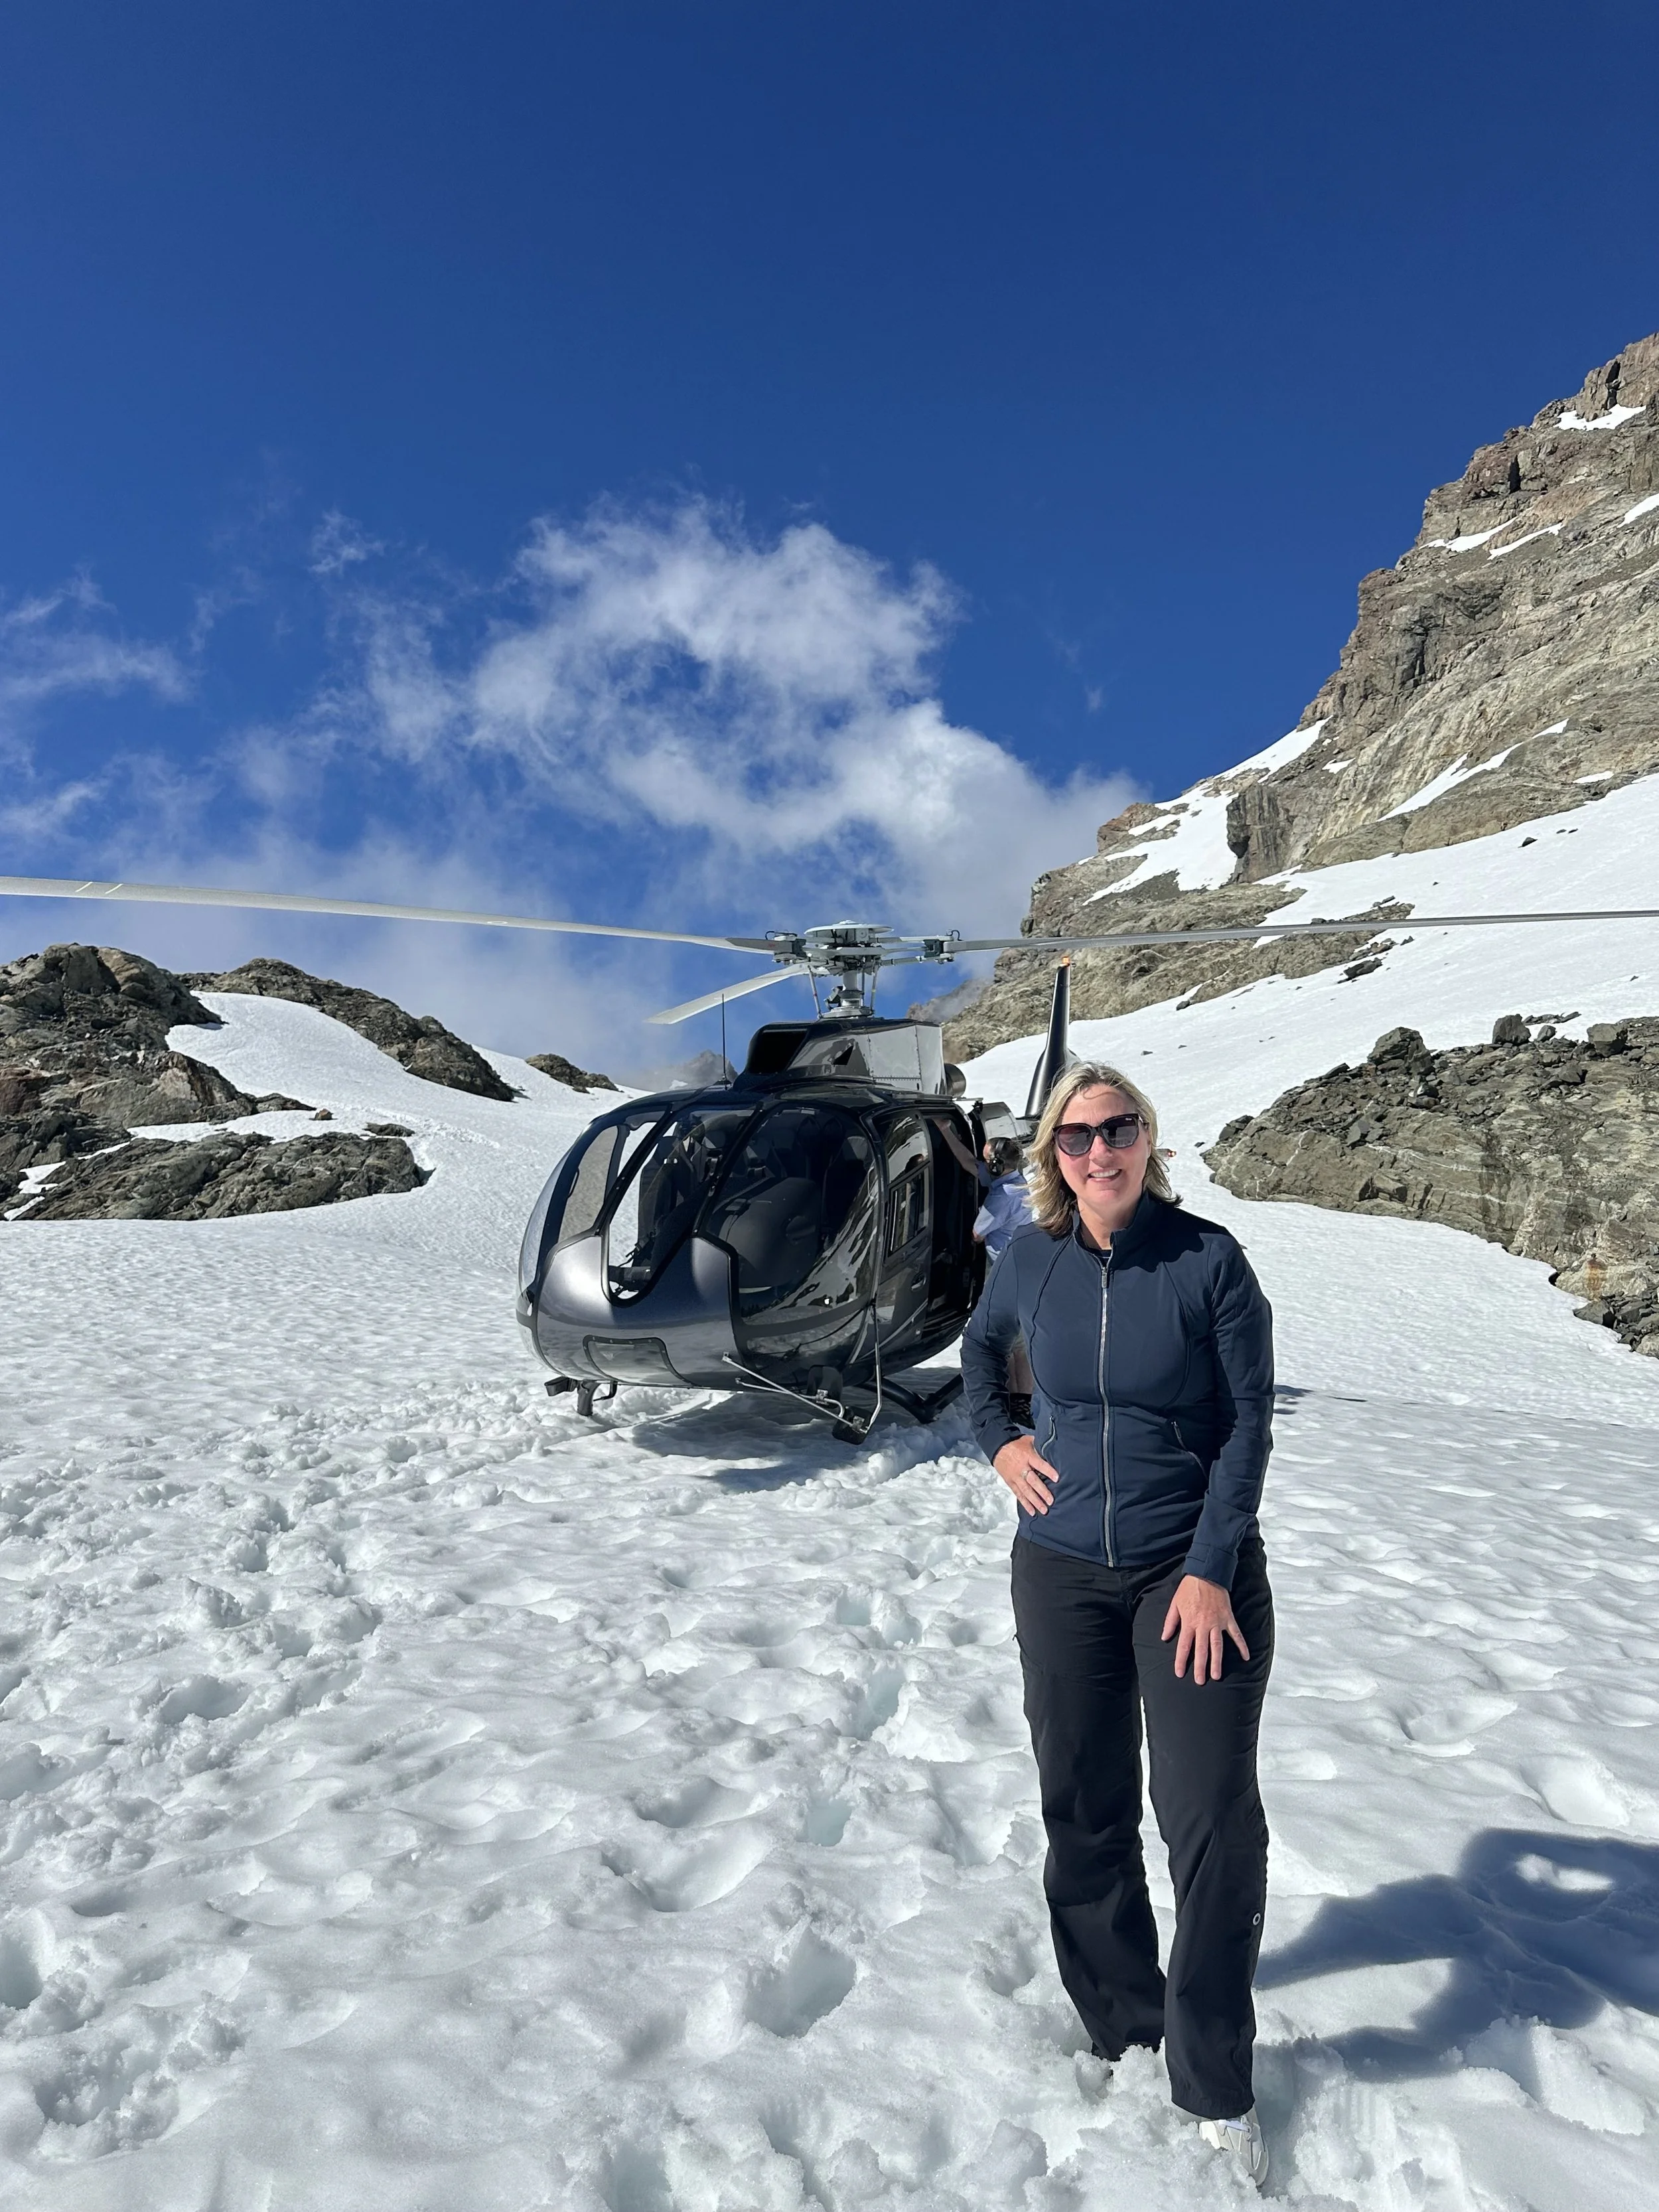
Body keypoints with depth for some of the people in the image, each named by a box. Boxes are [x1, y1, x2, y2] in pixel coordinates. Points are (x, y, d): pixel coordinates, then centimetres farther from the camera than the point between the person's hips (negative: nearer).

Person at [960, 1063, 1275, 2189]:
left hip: (1194, 1572, -2)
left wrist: (1210, 1572, -13)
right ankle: (1121, 2025, 35)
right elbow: (982, 1345, 18)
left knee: (1214, 1823, -1)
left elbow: (1251, 1421, -9)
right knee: (1084, 1813, 12)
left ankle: (1215, 2080, 22)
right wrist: (999, 1441, 4)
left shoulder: (1208, 1259, -13)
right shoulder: (1032, 1256, -3)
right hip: (1063, 1571, 3)